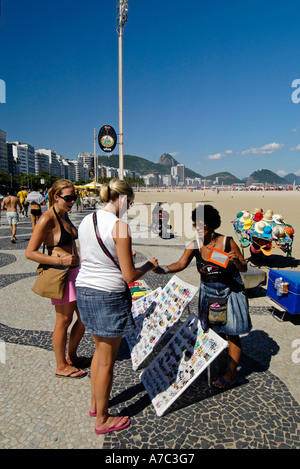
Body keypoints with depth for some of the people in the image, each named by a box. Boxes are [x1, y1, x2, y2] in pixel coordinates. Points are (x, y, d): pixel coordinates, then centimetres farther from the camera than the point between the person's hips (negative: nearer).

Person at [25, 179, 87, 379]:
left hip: (75, 272, 9)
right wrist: (61, 260, -22)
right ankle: (61, 366, 24)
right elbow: (30, 252, -18)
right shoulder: (47, 220, -16)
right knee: (64, 320, 4)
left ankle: (71, 356, 34)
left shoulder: (65, 215, 11)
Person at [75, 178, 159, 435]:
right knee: (107, 360, 11)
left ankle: (95, 403, 45)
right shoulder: (119, 226, -18)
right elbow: (129, 276, -17)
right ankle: (103, 420, 31)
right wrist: (149, 265, 2)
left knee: (100, 348, 27)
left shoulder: (85, 221, 5)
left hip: (84, 290, 8)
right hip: (109, 295, -8)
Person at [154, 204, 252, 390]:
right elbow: (181, 264, -19)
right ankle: (222, 365, 39)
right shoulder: (194, 246, -9)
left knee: (232, 334, 4)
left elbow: (244, 268, -10)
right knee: (218, 331, 16)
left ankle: (231, 374, 22)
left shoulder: (227, 242, -17)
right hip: (209, 293, 3)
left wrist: (236, 261, -32)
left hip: (230, 292, -3)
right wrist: (164, 269, -38)